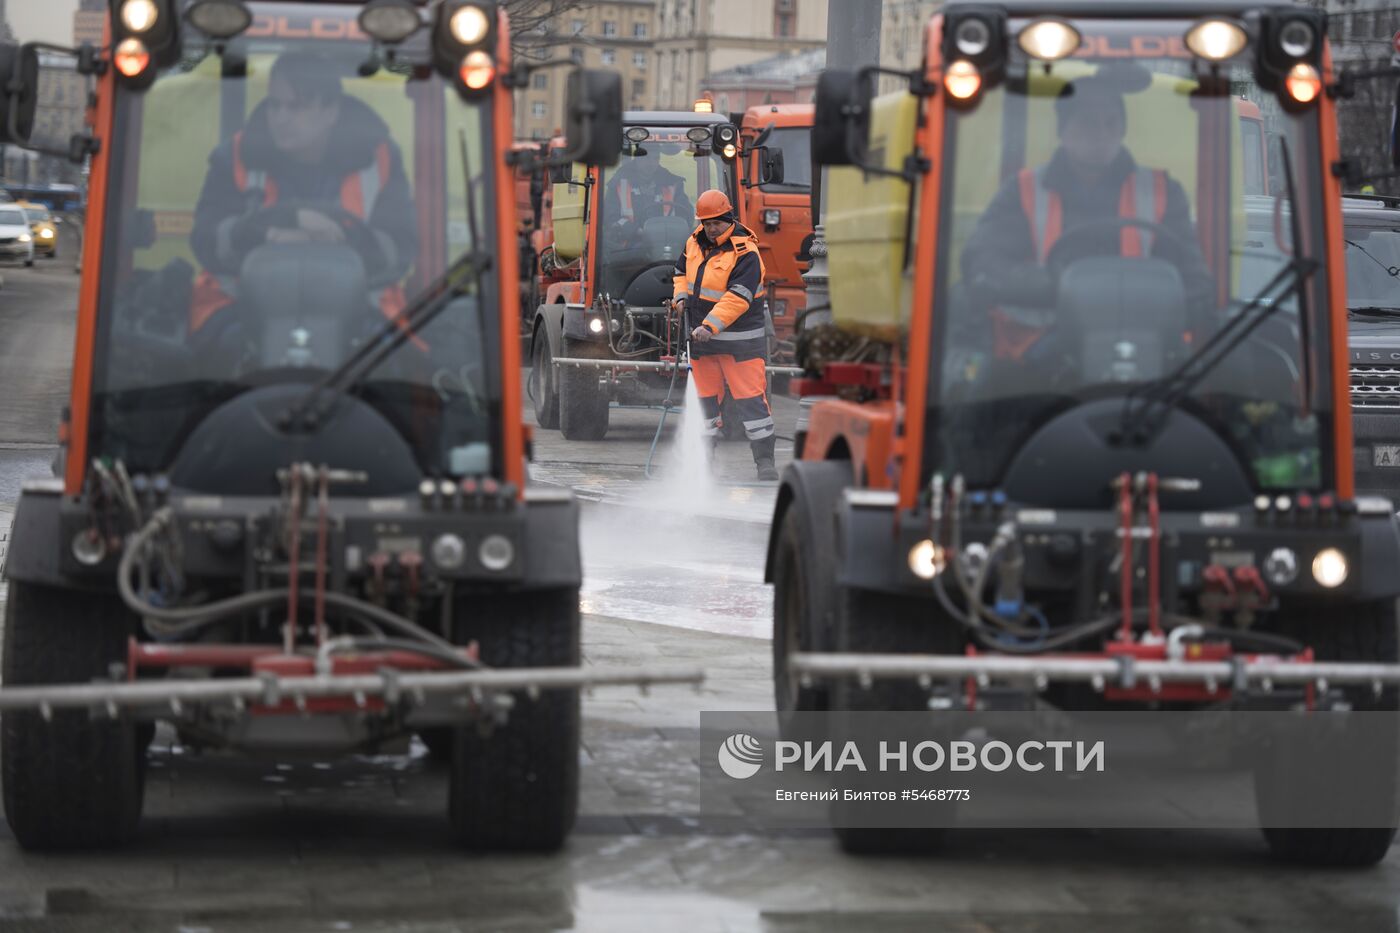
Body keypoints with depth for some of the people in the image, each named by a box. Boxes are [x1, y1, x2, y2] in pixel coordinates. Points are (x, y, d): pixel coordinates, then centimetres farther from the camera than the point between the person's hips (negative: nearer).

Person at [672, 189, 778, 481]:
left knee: (751, 397, -9)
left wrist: (710, 326, -34)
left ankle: (764, 460, -5)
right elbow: (682, 271, 24)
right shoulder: (695, 243, 5)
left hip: (739, 340, -7)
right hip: (703, 336, 7)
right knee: (705, 396, 14)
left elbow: (737, 298, -27)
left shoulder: (745, 254, -18)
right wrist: (681, 296, 3)